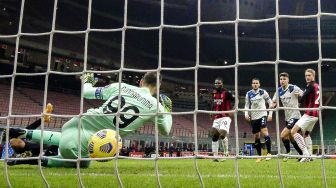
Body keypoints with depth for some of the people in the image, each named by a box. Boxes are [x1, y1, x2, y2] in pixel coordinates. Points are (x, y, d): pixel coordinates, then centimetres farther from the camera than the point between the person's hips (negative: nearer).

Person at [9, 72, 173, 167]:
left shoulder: (120, 86, 6)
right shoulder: (155, 106, 1)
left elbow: (86, 92, 15)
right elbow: (166, 131, 18)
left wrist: (87, 81, 37)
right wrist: (167, 110, 33)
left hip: (80, 122, 4)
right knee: (83, 163, 29)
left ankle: (26, 133, 21)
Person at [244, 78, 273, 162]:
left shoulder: (263, 92, -2)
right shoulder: (248, 94, 5)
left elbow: (270, 102, 4)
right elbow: (246, 105, 10)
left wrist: (270, 114, -2)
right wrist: (246, 114, -7)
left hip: (262, 115, -3)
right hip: (253, 117, 3)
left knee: (264, 131, -23)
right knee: (256, 136, 6)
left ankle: (269, 153, -19)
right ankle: (260, 156, 17)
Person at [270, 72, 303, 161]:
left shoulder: (293, 88, -12)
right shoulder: (279, 90, 5)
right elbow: (274, 102, 12)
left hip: (295, 116, -7)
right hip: (287, 117, 7)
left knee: (283, 135, -15)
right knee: (292, 139, 12)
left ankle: (288, 152, 7)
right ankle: (303, 155, 26)